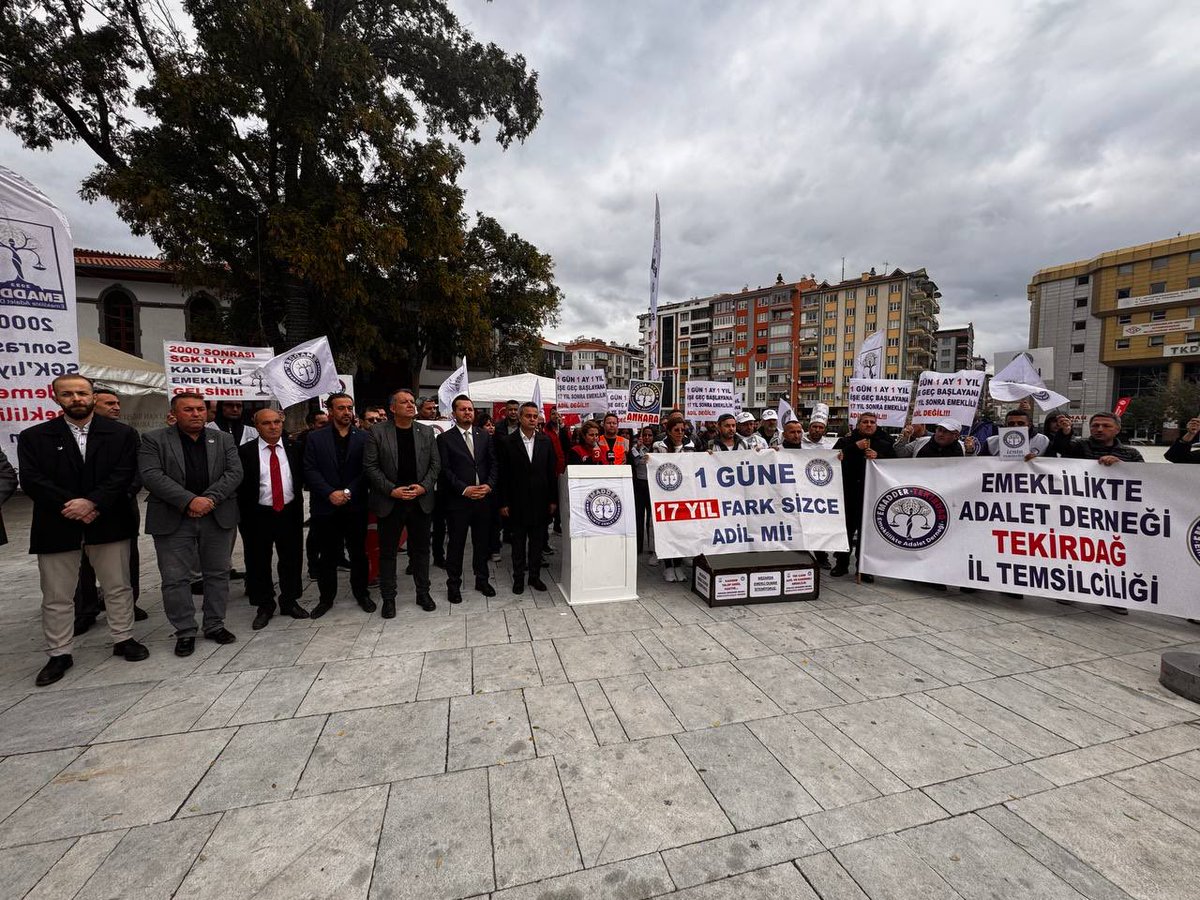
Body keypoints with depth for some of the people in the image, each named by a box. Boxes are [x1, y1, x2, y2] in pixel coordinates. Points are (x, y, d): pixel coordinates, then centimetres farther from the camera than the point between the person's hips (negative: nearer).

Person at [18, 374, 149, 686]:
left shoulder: (121, 433, 0)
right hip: (56, 526, 1)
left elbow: (124, 474, -8)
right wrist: (70, 506, -16)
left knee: (118, 587, 10)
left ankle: (123, 639, 25)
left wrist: (92, 503, -19)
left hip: (109, 523, 0)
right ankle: (59, 653, 24)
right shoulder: (33, 437, 3)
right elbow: (31, 481, -5)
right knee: (56, 596, 10)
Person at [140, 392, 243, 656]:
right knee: (175, 578, 4)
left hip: (218, 517, 2)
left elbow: (234, 472, -1)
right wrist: (189, 501, -20)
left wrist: (210, 499, -15)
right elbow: (151, 476, -10)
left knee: (217, 574, 9)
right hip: (172, 520, -2)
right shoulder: (153, 440, 2)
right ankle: (185, 632, 18)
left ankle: (215, 625, 23)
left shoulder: (224, 439, 8)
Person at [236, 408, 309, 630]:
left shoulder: (294, 449, 2)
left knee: (291, 559, 11)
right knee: (258, 562, 8)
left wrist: (297, 506, -3)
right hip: (258, 515, -1)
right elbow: (239, 485, -4)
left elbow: (302, 478, 6)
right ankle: (264, 607, 25)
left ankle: (290, 602, 27)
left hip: (290, 513, 2)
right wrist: (243, 515, -7)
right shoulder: (245, 452, -4)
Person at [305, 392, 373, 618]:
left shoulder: (363, 437, 2)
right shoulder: (315, 438, 5)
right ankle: (326, 598, 25)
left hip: (355, 506, 0)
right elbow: (310, 470, -2)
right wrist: (330, 493, -13)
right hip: (326, 507, 0)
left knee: (358, 553, 9)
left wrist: (348, 492, -13)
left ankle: (361, 593, 25)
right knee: (327, 556, 10)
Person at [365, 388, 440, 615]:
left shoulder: (427, 432, 5)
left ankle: (423, 593, 26)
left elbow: (435, 463, 5)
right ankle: (388, 598, 22)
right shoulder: (377, 432, -3)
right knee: (387, 551, 8)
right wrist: (391, 490, -14)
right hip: (389, 501, -2)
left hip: (421, 500, 2)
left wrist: (424, 486, -10)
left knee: (421, 549, 12)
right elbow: (370, 466, -6)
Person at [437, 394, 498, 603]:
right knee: (456, 543, 7)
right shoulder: (445, 438, -2)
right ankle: (454, 584, 21)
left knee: (482, 541, 13)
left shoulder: (484, 435, 9)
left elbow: (493, 463, 8)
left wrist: (489, 485, -7)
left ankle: (482, 580, 28)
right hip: (458, 500, -3)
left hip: (483, 498, 3)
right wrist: (464, 489, -15)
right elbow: (445, 470, -7)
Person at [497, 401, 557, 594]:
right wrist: (503, 503, -6)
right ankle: (518, 577, 23)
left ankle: (535, 576, 25)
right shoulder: (507, 442, -4)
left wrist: (553, 499, 2)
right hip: (517, 502, -2)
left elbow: (551, 472, 5)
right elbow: (503, 475, -4)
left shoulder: (546, 441, 4)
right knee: (518, 542, 9)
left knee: (537, 541, 11)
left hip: (540, 501, 2)